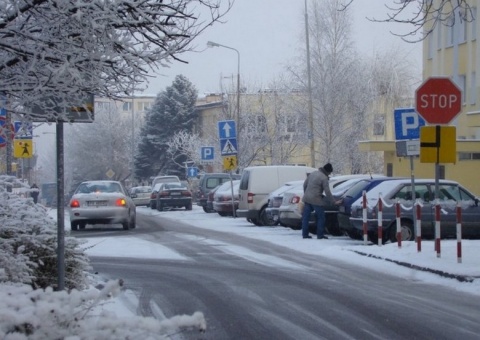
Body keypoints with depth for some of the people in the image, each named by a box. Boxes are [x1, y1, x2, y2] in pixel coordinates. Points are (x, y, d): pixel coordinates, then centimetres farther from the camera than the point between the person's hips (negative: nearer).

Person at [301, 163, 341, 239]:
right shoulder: (324, 178, -11)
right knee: (321, 217, 4)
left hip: (307, 198, 7)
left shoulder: (313, 173, 11)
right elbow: (327, 192, -13)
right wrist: (334, 202, -7)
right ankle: (320, 235, 5)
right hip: (316, 200, -7)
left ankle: (305, 234, 12)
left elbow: (305, 184, 18)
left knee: (305, 217, 9)